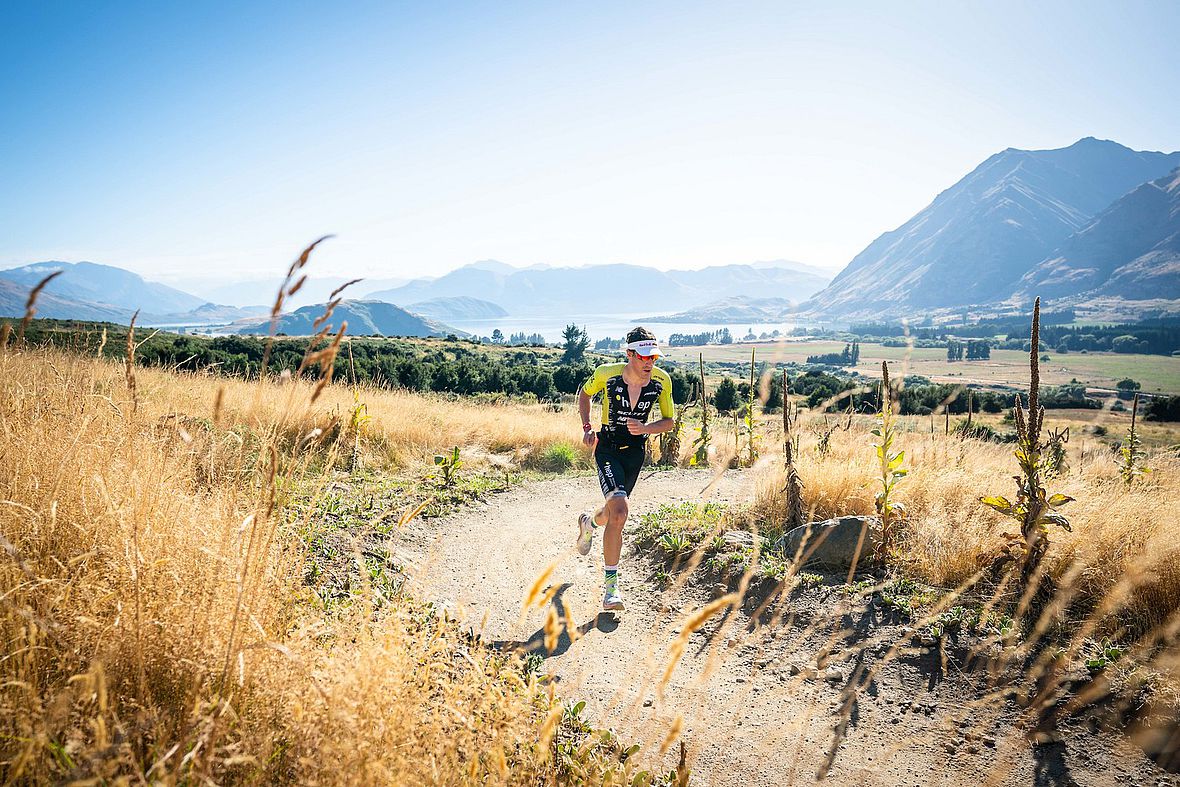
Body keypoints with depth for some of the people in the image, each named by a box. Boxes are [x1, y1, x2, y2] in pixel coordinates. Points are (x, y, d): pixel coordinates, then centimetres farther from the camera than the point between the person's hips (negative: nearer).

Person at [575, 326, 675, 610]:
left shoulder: (661, 380, -13)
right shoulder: (606, 374, -19)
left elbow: (670, 420, -2)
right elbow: (585, 392, 3)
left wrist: (646, 428, -21)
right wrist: (587, 427, -7)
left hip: (636, 451, 4)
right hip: (607, 448, -4)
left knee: (613, 512, 18)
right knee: (619, 512, -22)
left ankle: (588, 523, 57)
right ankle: (610, 585, -11)